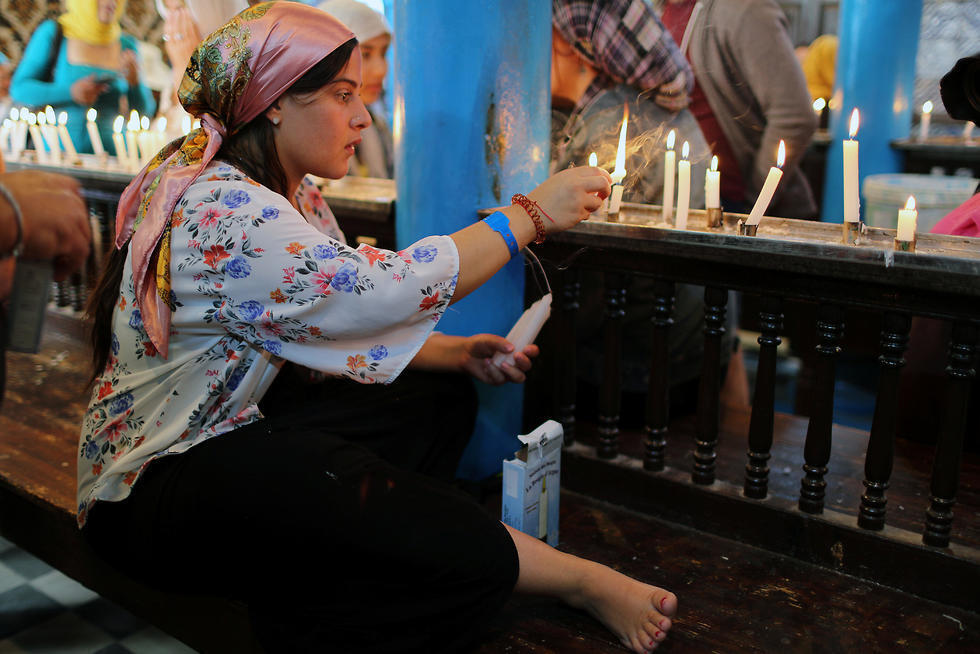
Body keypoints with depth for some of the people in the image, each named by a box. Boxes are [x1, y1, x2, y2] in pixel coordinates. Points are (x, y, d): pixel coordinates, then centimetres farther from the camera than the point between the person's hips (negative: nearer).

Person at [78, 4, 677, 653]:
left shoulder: (293, 197, 7)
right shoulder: (217, 209, -25)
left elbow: (342, 327, 8)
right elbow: (378, 292, -30)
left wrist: (459, 353, -7)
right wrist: (531, 214, -22)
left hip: (234, 428, 10)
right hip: (156, 486, -10)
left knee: (443, 400, 3)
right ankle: (584, 582, 0)